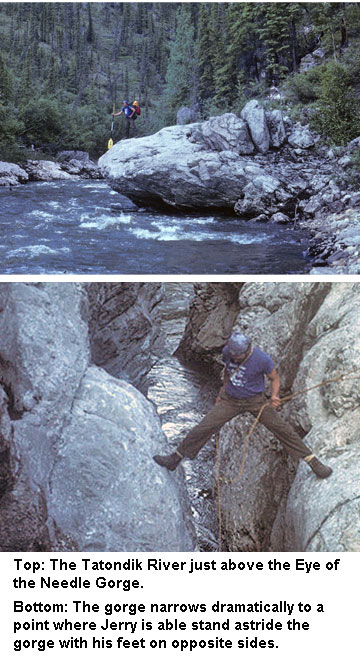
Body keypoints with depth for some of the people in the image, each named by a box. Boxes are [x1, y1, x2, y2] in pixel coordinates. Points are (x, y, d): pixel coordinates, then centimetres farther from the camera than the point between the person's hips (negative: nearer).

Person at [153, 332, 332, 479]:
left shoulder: (262, 359, -22)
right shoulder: (227, 352, -10)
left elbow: (275, 378, -5)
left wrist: (274, 396, -22)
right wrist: (223, 390, 18)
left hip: (255, 400, -2)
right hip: (230, 399, 3)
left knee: (281, 428, -9)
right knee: (204, 427, -4)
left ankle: (313, 462, 2)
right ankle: (176, 458, 10)